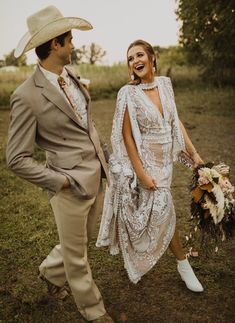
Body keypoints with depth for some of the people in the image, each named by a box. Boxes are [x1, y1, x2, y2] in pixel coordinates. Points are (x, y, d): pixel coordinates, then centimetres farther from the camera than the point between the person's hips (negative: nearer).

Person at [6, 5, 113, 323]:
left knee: (81, 241, 27)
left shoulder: (71, 77, 3)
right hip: (71, 187, -7)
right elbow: (17, 159, -16)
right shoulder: (27, 96, -20)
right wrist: (61, 180, -16)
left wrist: (104, 157, 10)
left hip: (97, 178, 7)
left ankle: (50, 271, 55)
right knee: (76, 255, 16)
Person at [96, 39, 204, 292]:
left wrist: (193, 153, 3)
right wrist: (141, 172, -17)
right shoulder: (128, 93, -16)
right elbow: (127, 135, -15)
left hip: (164, 160, 6)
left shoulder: (165, 83, 0)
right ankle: (182, 263, 30)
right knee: (164, 212, 4)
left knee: (159, 213, 18)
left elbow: (175, 121, 5)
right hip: (143, 160, -6)